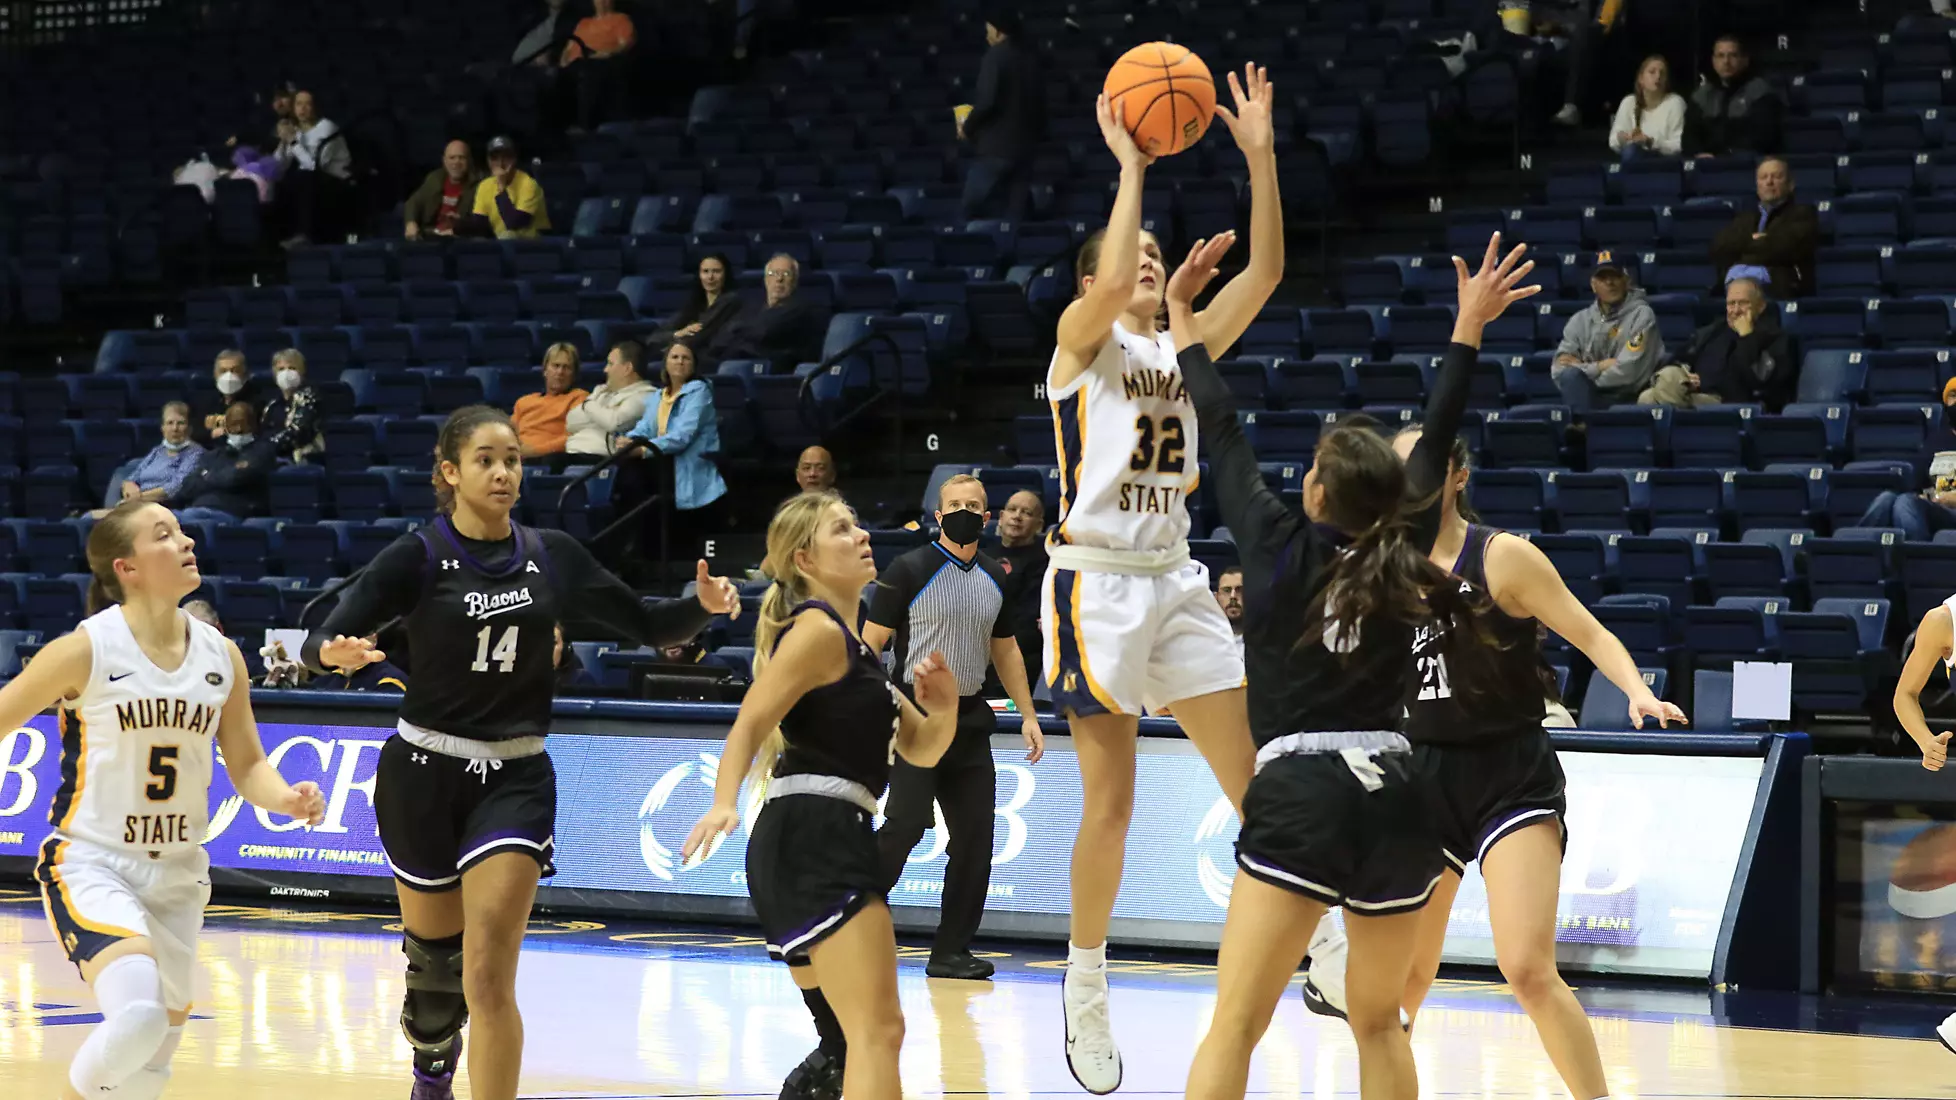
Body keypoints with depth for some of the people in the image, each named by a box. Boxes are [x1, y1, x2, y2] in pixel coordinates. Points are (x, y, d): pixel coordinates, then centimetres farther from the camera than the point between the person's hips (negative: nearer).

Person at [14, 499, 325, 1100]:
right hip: (90, 864, -6)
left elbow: (247, 765, 11)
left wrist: (287, 799, -11)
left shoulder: (221, 656, 2)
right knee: (137, 1015, -31)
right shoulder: (84, 651, -13)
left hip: (177, 872, 6)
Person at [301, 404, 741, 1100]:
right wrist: (336, 652, -37)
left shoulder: (552, 555, 3)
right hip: (424, 774, -1)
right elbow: (318, 643, -13)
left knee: (488, 973, -14)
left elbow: (647, 626, 11)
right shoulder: (419, 556, -7)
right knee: (434, 949, 14)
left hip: (516, 778, 1)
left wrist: (704, 605, -9)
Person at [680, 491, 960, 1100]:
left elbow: (920, 749, 24)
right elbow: (750, 722, -19)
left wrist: (943, 706, 1)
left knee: (852, 1039, 20)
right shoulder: (820, 630, -5)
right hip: (817, 837, -11)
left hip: (815, 844, 11)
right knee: (878, 1032, -19)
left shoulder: (851, 645, 24)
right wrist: (724, 803, -37)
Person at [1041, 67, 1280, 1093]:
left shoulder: (1184, 349, 14)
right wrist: (1131, 167, -19)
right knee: (1110, 800, -2)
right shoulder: (1082, 338, -1)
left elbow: (1264, 271, 4)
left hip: (1174, 578, 6)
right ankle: (1085, 993, 11)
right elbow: (1108, 286, -24)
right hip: (1096, 581, -5)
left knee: (1254, 776, 2)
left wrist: (1259, 158, -5)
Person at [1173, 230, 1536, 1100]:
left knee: (1234, 1027, -8)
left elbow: (1223, 432, 10)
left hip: (1300, 794, -4)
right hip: (1394, 797, 4)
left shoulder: (1279, 549, 2)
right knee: (1378, 1021, 18)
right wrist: (1469, 327, 28)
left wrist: (1180, 311, 21)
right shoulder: (1400, 551, 9)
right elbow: (1436, 440, 20)